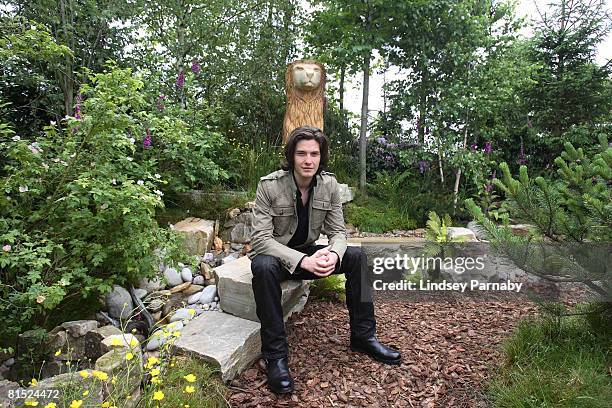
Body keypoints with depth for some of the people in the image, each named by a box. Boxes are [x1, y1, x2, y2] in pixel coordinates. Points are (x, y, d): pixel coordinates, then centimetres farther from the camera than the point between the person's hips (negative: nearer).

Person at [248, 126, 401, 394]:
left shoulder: (329, 184, -8)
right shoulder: (269, 185, -21)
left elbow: (338, 231, -5)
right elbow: (260, 239, -26)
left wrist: (333, 253, -30)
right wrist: (302, 261, -37)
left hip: (309, 252, 4)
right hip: (276, 254, -4)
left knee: (357, 257, -14)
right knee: (263, 267, -37)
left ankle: (363, 336, 0)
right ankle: (275, 356, -24)